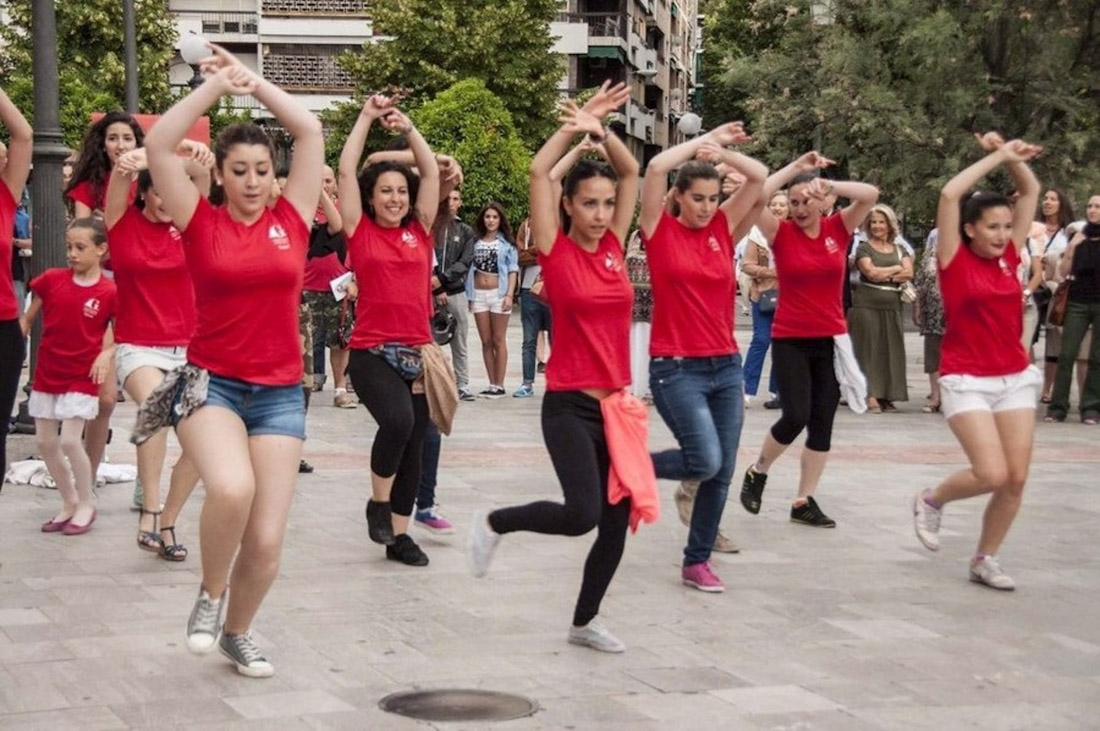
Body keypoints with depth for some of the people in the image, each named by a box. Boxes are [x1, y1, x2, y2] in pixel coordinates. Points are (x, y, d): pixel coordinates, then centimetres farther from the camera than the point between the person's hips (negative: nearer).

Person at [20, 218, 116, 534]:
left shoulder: (109, 292, -10)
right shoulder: (51, 280, -2)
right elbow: (26, 318, 6)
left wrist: (107, 354, -17)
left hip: (81, 377, -4)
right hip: (46, 374, 5)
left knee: (70, 440, -12)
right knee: (45, 442, 8)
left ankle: (86, 504, 8)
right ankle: (69, 502, 25)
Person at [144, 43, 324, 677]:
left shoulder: (291, 220, 4)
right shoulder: (202, 223, 0)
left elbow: (312, 132, 4)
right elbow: (158, 145, -9)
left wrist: (254, 83, 6)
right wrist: (217, 85, -4)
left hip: (280, 394, 3)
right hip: (210, 384, -2)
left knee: (267, 539, -1)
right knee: (231, 488, -32)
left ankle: (239, 632, 28)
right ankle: (211, 593, -3)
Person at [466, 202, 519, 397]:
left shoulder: (506, 242, 2)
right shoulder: (476, 241, 9)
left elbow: (513, 270, -1)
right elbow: (470, 269, 10)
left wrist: (509, 295, -10)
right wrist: (469, 295, 4)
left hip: (498, 293, -3)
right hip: (478, 294, 3)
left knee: (498, 341, -1)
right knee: (486, 342, 5)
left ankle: (499, 385, 1)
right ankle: (491, 384, 9)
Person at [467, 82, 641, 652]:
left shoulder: (614, 247, 7)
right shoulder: (556, 251, -4)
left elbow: (632, 172, 7)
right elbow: (538, 172, -12)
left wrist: (600, 131, -7)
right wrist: (577, 125, -9)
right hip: (570, 406, -6)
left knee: (617, 523, 8)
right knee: (583, 513, -19)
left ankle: (585, 621, 26)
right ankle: (494, 524, 9)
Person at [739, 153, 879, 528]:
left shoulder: (838, 228, 1)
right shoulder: (782, 233, -5)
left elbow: (871, 194, -12)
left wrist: (828, 184, -18)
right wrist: (794, 168, -15)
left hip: (831, 340, 3)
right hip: (790, 340, -3)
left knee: (823, 422, 5)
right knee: (796, 416, -11)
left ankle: (804, 501, 14)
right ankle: (758, 471, 16)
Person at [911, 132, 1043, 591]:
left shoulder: (1009, 255, 6)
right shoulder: (955, 259, -7)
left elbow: (1031, 191, 13)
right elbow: (950, 194, -19)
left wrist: (1009, 156, 0)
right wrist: (997, 156, -12)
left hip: (1015, 378, 5)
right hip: (968, 380, -5)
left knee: (1016, 479, 1)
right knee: (992, 474, -16)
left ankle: (985, 560, 18)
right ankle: (931, 500, 14)